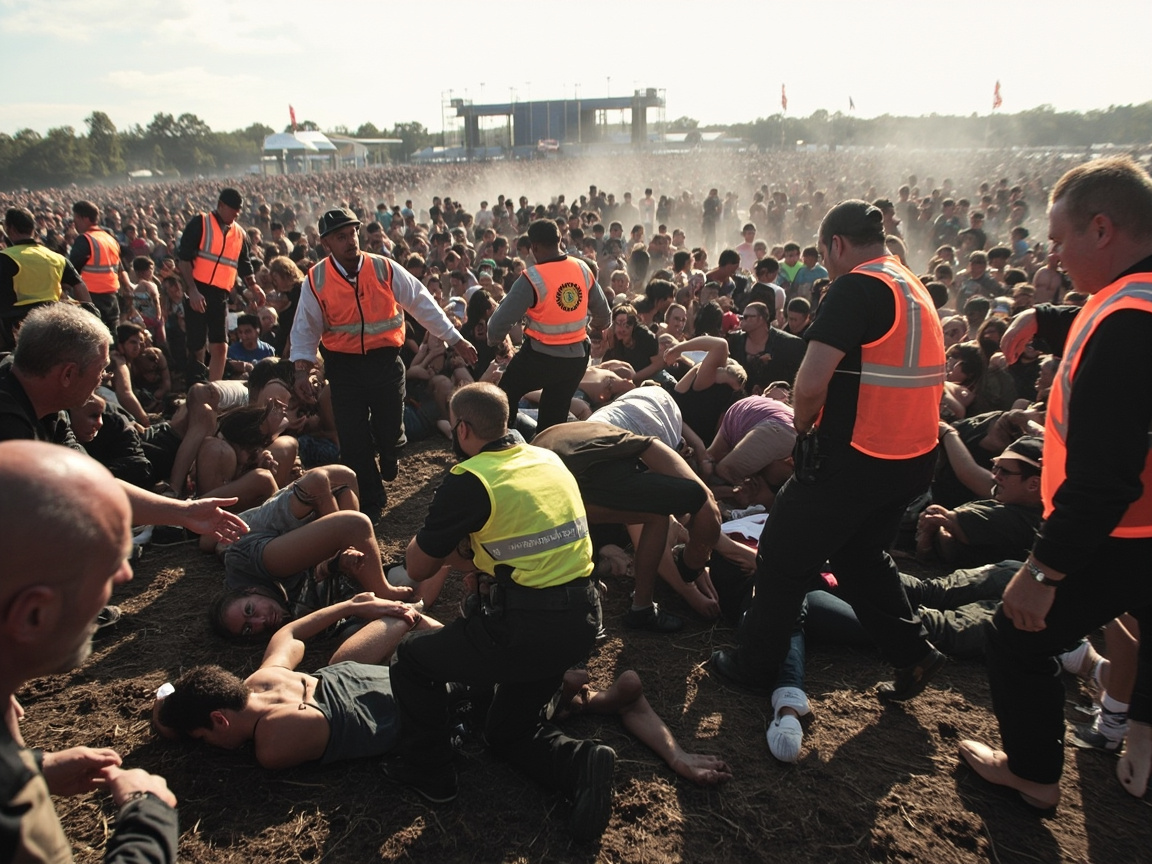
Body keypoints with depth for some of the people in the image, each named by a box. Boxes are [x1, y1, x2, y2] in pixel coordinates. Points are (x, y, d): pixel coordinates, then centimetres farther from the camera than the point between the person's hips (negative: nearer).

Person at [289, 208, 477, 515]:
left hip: (386, 361, 0)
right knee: (353, 439, 2)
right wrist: (302, 367, -7)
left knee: (389, 431, 8)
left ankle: (387, 464, 47)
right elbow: (306, 328, 4)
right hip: (344, 367, 0)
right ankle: (370, 502, 22)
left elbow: (423, 304, -3)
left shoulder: (385, 269, -6)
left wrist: (456, 340, -2)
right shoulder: (316, 280, -4)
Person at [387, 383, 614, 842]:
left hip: (527, 628, -8)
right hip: (582, 619, 8)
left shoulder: (469, 481, -11)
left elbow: (418, 568, -1)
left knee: (412, 655, 17)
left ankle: (428, 771, 25)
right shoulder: (550, 459, 10)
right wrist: (474, 555, 12)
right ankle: (581, 764, 2)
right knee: (507, 731, 25)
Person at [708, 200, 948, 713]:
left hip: (853, 459, -9)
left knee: (783, 559, 7)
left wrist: (802, 425, -3)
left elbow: (811, 383, -25)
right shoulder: (916, 291, 12)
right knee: (861, 555, 27)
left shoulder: (855, 288, -15)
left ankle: (753, 667, 19)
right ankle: (912, 654, 24)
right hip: (914, 459, 9)